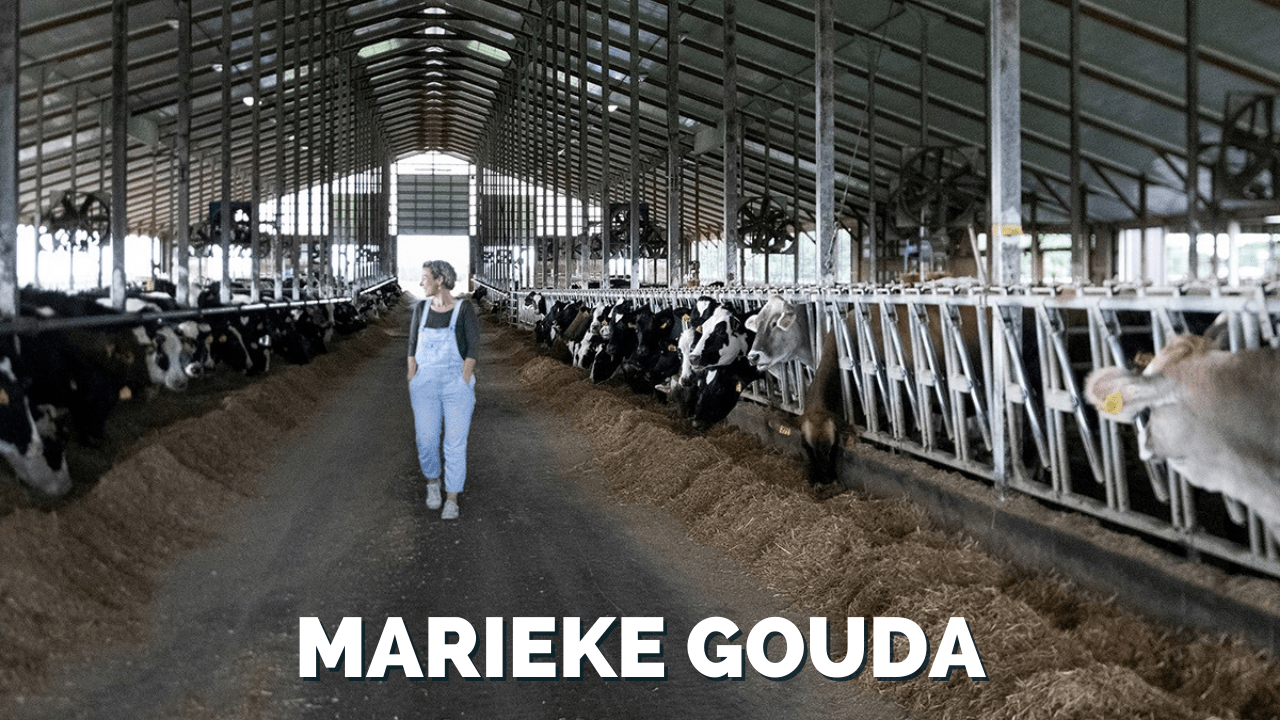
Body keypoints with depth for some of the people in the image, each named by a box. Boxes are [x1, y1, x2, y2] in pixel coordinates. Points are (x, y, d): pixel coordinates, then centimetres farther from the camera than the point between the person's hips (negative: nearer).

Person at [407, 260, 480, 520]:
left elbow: (472, 349, -9)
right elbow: (413, 347, 6)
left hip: (457, 384, -3)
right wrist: (412, 384, 0)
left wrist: (464, 385, -14)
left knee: (456, 444, -3)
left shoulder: (465, 309, -9)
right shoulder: (421, 308, 2)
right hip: (426, 385, 3)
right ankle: (432, 481, 31)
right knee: (426, 441, 2)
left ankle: (452, 500, 9)